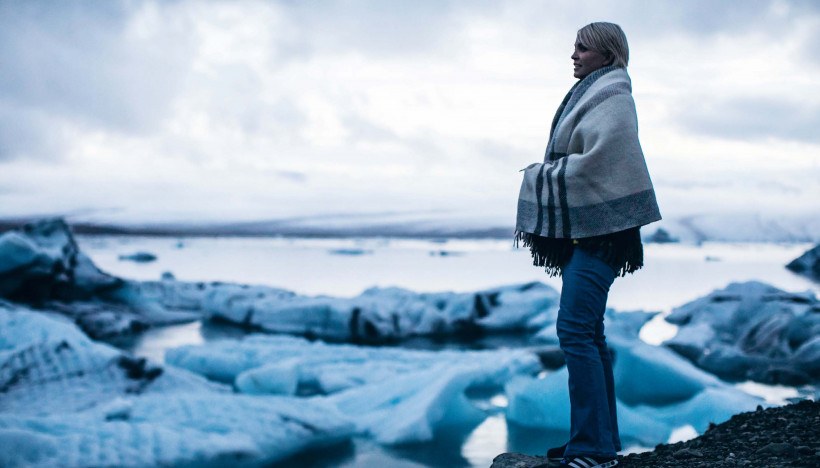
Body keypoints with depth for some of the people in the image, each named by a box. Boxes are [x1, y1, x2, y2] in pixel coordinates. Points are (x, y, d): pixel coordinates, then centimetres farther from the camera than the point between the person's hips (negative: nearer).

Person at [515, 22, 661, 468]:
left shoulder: (613, 98, -8)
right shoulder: (590, 96, 20)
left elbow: (595, 161, -18)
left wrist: (542, 176, -7)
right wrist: (545, 175, 3)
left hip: (599, 226, -10)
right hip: (581, 226, 10)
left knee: (575, 328, -15)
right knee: (588, 332, 10)